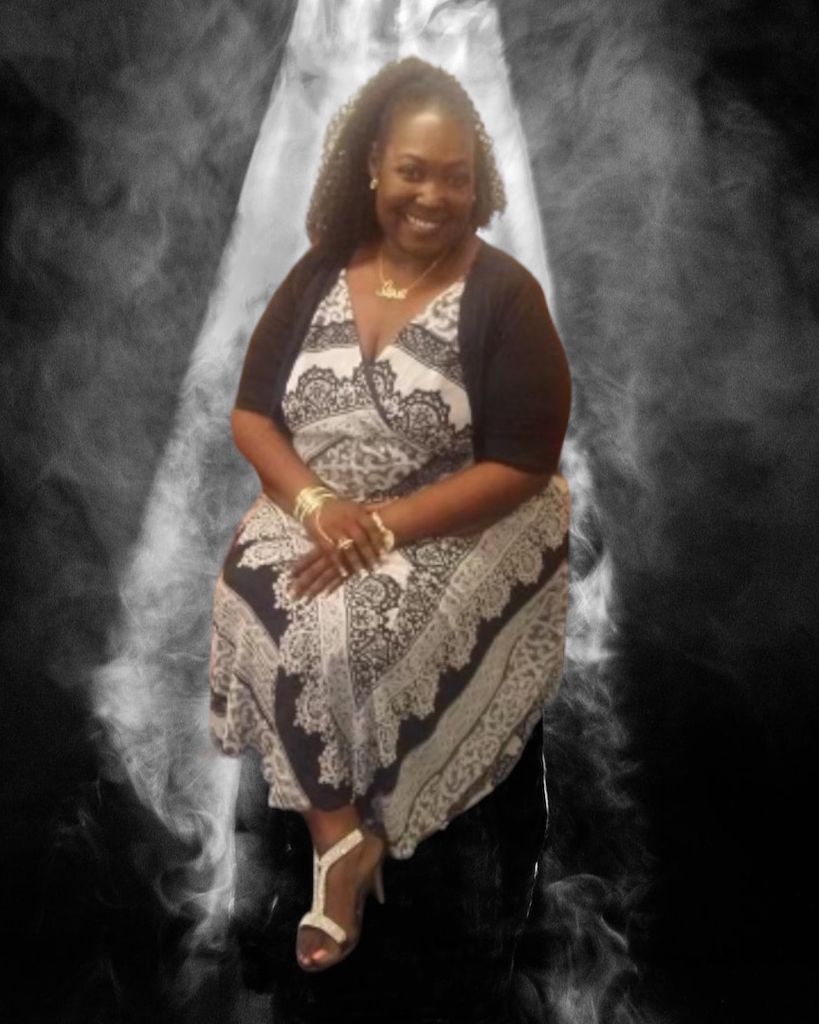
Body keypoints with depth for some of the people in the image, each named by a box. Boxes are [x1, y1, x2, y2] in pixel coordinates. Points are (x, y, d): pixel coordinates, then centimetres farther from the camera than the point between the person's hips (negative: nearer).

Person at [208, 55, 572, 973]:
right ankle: (346, 833, -11)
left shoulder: (504, 295, -10)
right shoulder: (321, 273, 3)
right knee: (256, 605, -24)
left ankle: (335, 831, 0)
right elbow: (250, 413, 3)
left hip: (458, 530, -4)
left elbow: (520, 465, -14)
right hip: (316, 513, 4)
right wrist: (315, 501, -17)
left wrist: (384, 527, -22)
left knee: (350, 629, -28)